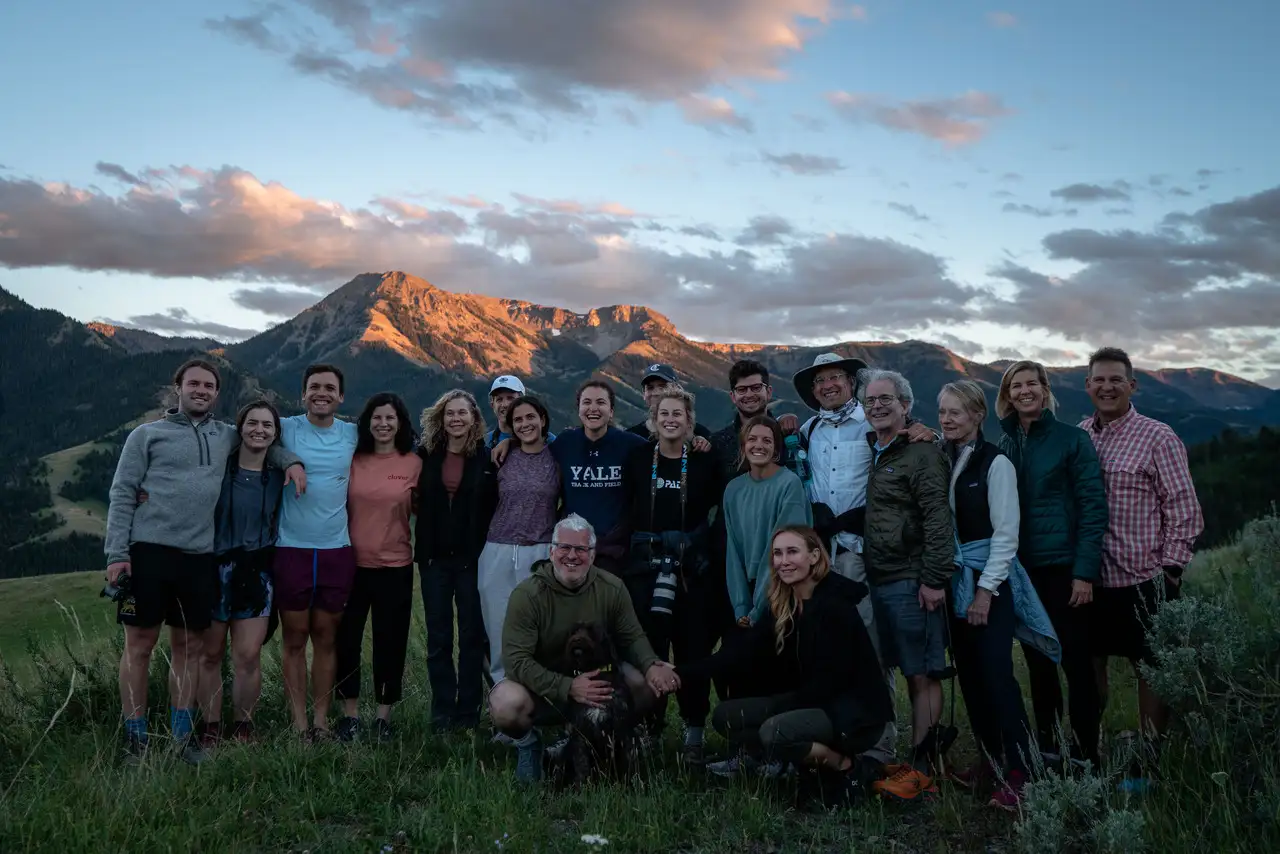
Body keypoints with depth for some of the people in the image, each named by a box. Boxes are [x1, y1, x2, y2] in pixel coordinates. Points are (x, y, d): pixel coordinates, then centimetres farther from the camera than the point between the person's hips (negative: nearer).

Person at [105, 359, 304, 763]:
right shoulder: (147, 434, 3)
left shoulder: (226, 436, 14)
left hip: (200, 556, 3)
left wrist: (291, 461, 10)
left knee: (188, 646, 9)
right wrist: (116, 554, -8)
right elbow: (122, 494, 0)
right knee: (139, 644, 2)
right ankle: (135, 737, 12)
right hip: (149, 550, -3)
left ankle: (182, 733, 18)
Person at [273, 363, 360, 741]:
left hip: (337, 550, 2)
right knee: (294, 639, 3)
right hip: (291, 549, -2)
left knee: (326, 639, 8)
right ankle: (299, 724, 11)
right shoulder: (286, 429, 0)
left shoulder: (354, 435, 6)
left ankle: (321, 720, 16)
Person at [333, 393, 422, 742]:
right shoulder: (352, 460, 1)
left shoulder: (414, 464, -1)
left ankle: (383, 716, 20)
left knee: (390, 642, 7)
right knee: (346, 639, 7)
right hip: (352, 563, 1)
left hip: (395, 566, -1)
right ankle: (350, 714, 21)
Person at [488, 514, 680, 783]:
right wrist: (568, 688, -37)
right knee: (506, 704, -37)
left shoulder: (612, 588, -6)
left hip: (598, 683, 3)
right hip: (543, 689, -3)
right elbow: (517, 660, -24)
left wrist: (651, 665, -24)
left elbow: (633, 637, 0)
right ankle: (527, 743, 2)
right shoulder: (527, 595, -19)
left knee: (654, 683, -21)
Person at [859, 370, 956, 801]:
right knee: (911, 673, 12)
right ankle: (922, 759, 19)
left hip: (911, 582, -8)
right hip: (877, 581, 8)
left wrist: (934, 579, -18)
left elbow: (938, 520, -14)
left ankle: (923, 769, 2)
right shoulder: (869, 453, 16)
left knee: (922, 675, -2)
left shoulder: (921, 454, -8)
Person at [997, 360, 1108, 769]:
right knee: (1038, 663, 12)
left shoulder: (1072, 439, -4)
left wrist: (1085, 571, -14)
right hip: (1021, 570, 4)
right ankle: (1047, 750, 24)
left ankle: (1085, 757, 10)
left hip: (1064, 567, -4)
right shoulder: (1004, 445, 8)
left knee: (1076, 662, -1)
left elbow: (1093, 506, -8)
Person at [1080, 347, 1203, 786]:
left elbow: (1184, 510, -8)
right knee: (1089, 664, 14)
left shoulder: (1157, 437, -7)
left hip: (1142, 580, -4)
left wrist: (1169, 569, -10)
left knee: (1150, 670, 8)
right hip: (1090, 579, 5)